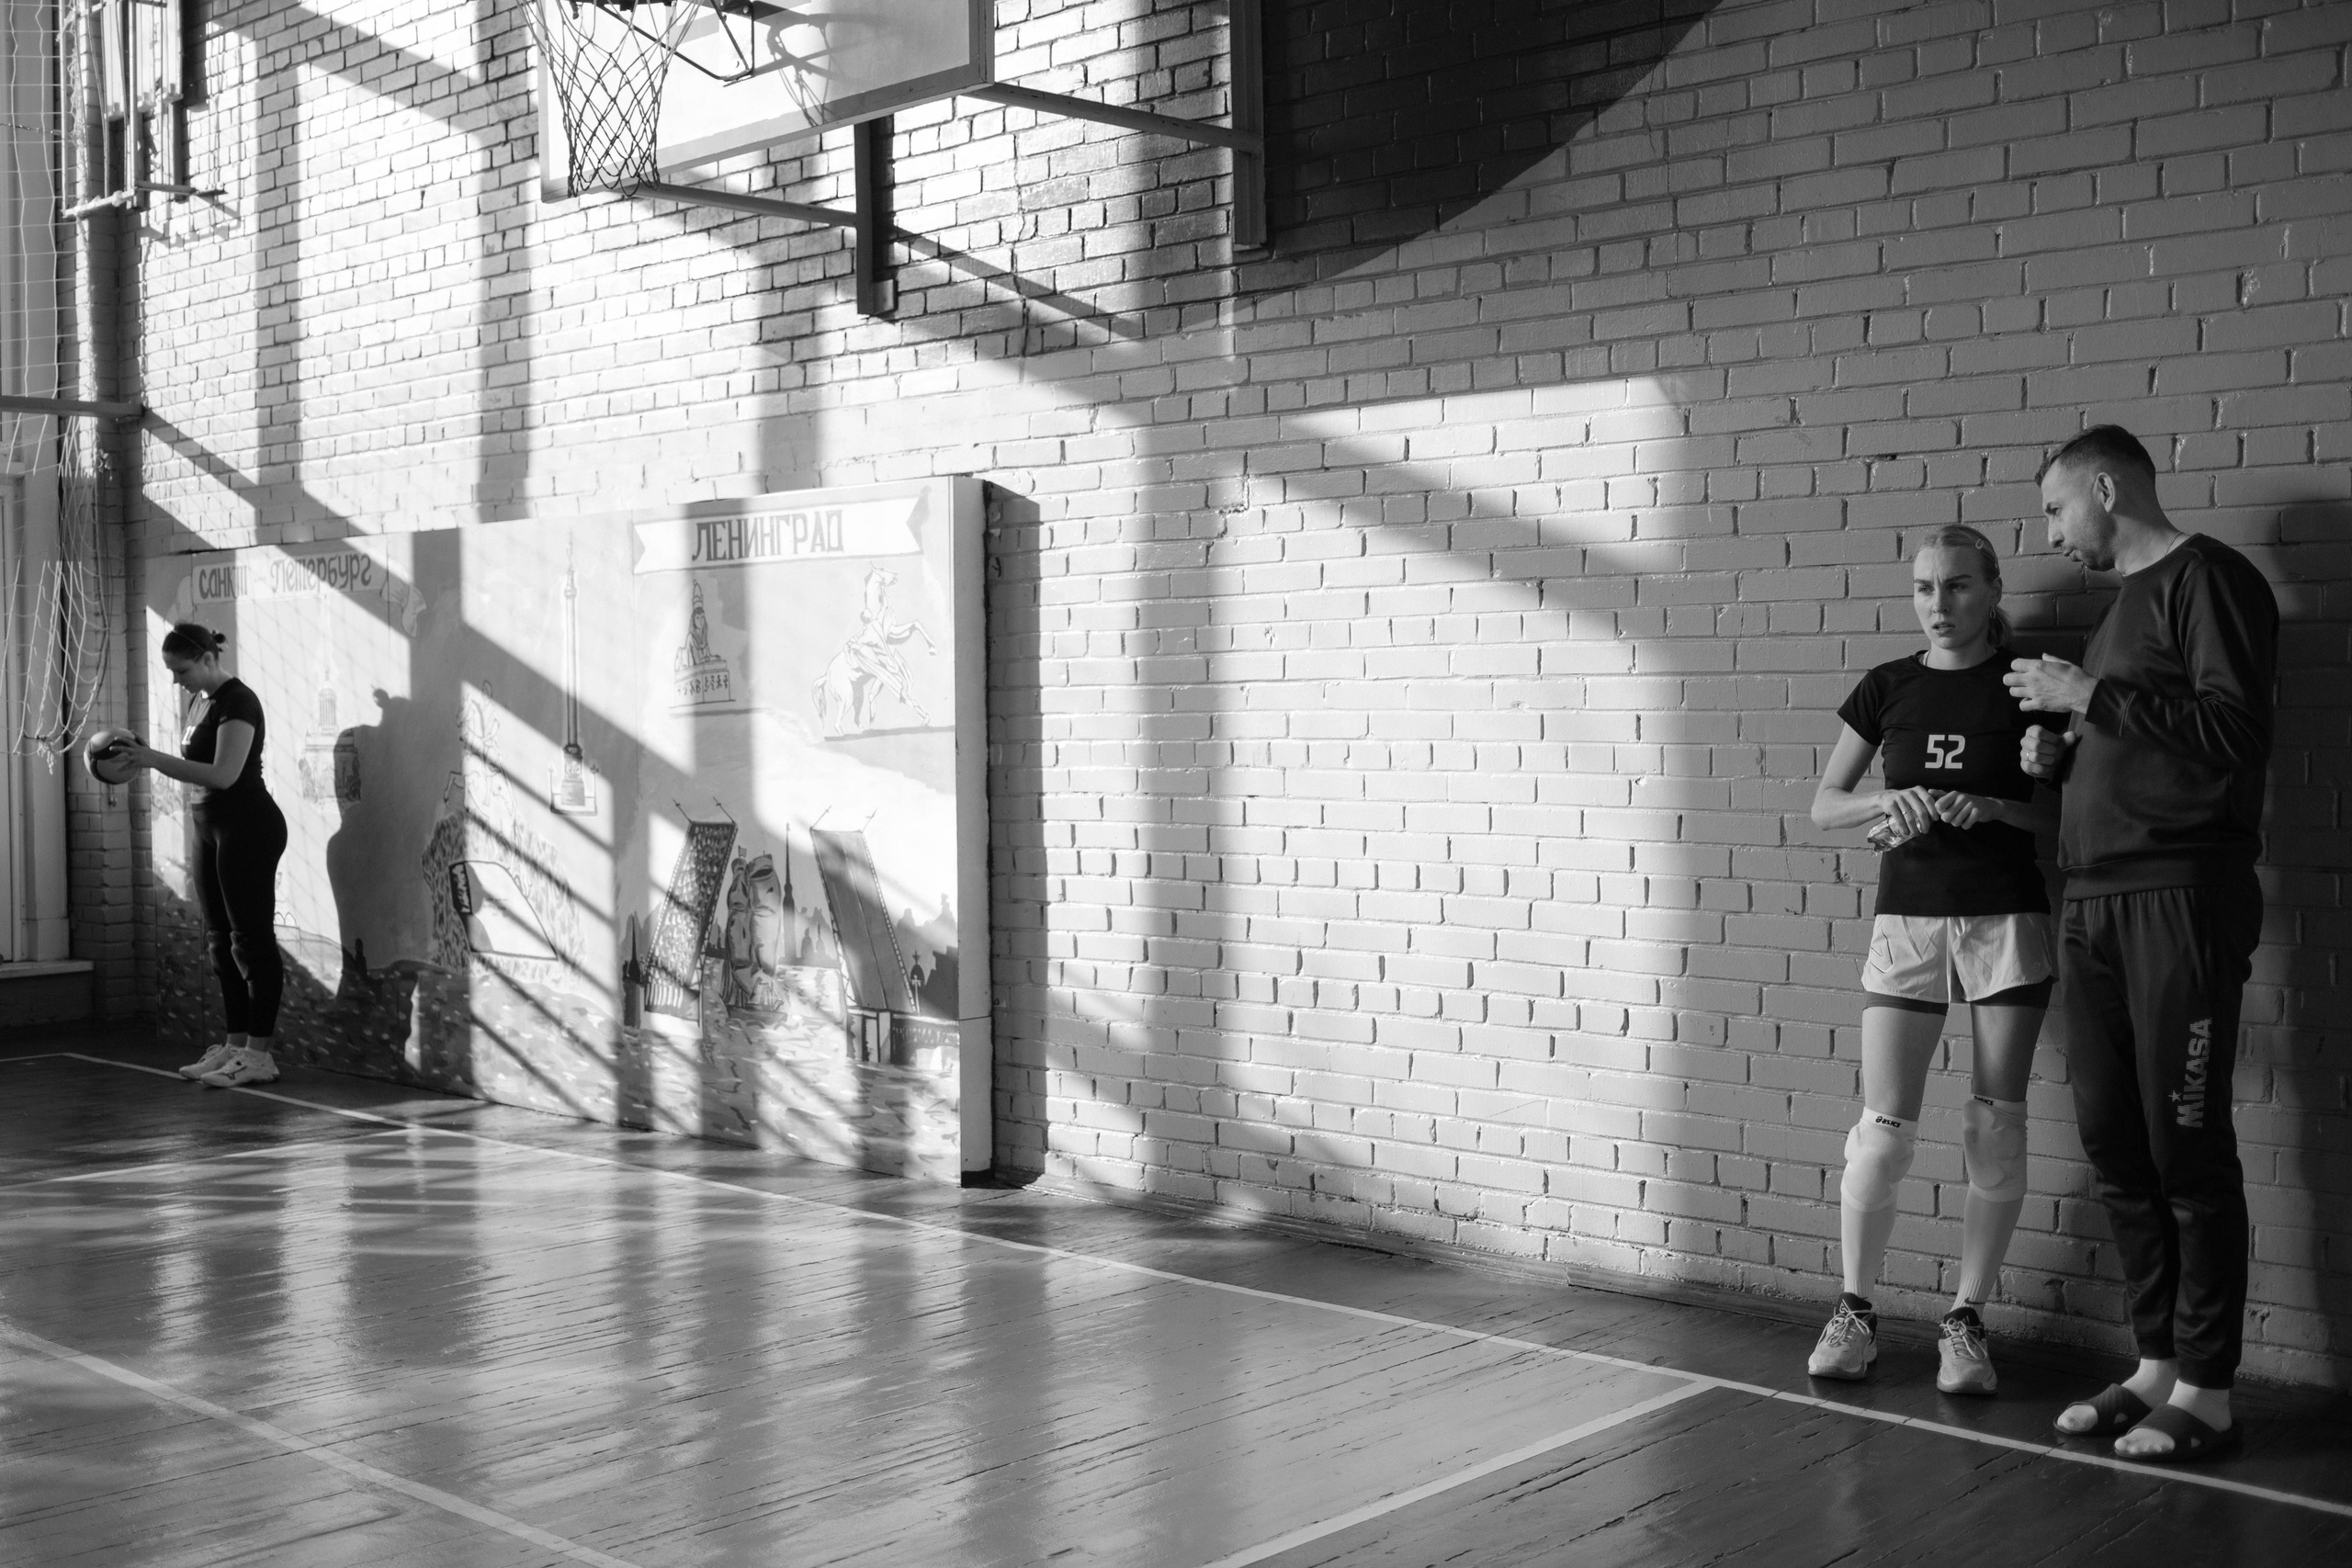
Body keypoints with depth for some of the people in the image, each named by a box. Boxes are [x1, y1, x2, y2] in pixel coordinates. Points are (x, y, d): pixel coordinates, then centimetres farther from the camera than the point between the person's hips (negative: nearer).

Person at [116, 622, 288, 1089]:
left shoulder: (238, 701, -14)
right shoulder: (203, 701, 15)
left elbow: (224, 774, -23)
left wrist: (156, 759, -23)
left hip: (248, 827, -10)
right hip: (209, 826, 10)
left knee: (251, 939, -7)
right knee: (222, 940, 10)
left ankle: (260, 1053, -5)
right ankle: (235, 1045, 15)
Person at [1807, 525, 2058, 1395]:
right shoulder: (1887, 687, 6)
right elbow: (1824, 804, 9)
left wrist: (1991, 807, -16)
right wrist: (1888, 803, -10)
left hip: (2006, 920, -1)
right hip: (1907, 918, 1)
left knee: (1996, 1128, 1)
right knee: (1884, 1127, -3)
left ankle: (1966, 1319, 13)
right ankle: (1854, 1308, 12)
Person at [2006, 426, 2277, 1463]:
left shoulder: (2207, 578, -5)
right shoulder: (2122, 601, 22)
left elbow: (2234, 732, -18)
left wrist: (2090, 697, -15)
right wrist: (2060, 756, 9)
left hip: (2179, 899, -8)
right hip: (2094, 903, 8)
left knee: (2187, 1149, -4)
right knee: (2116, 1145, 9)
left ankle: (2206, 1391, 5)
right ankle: (2156, 1367, 18)